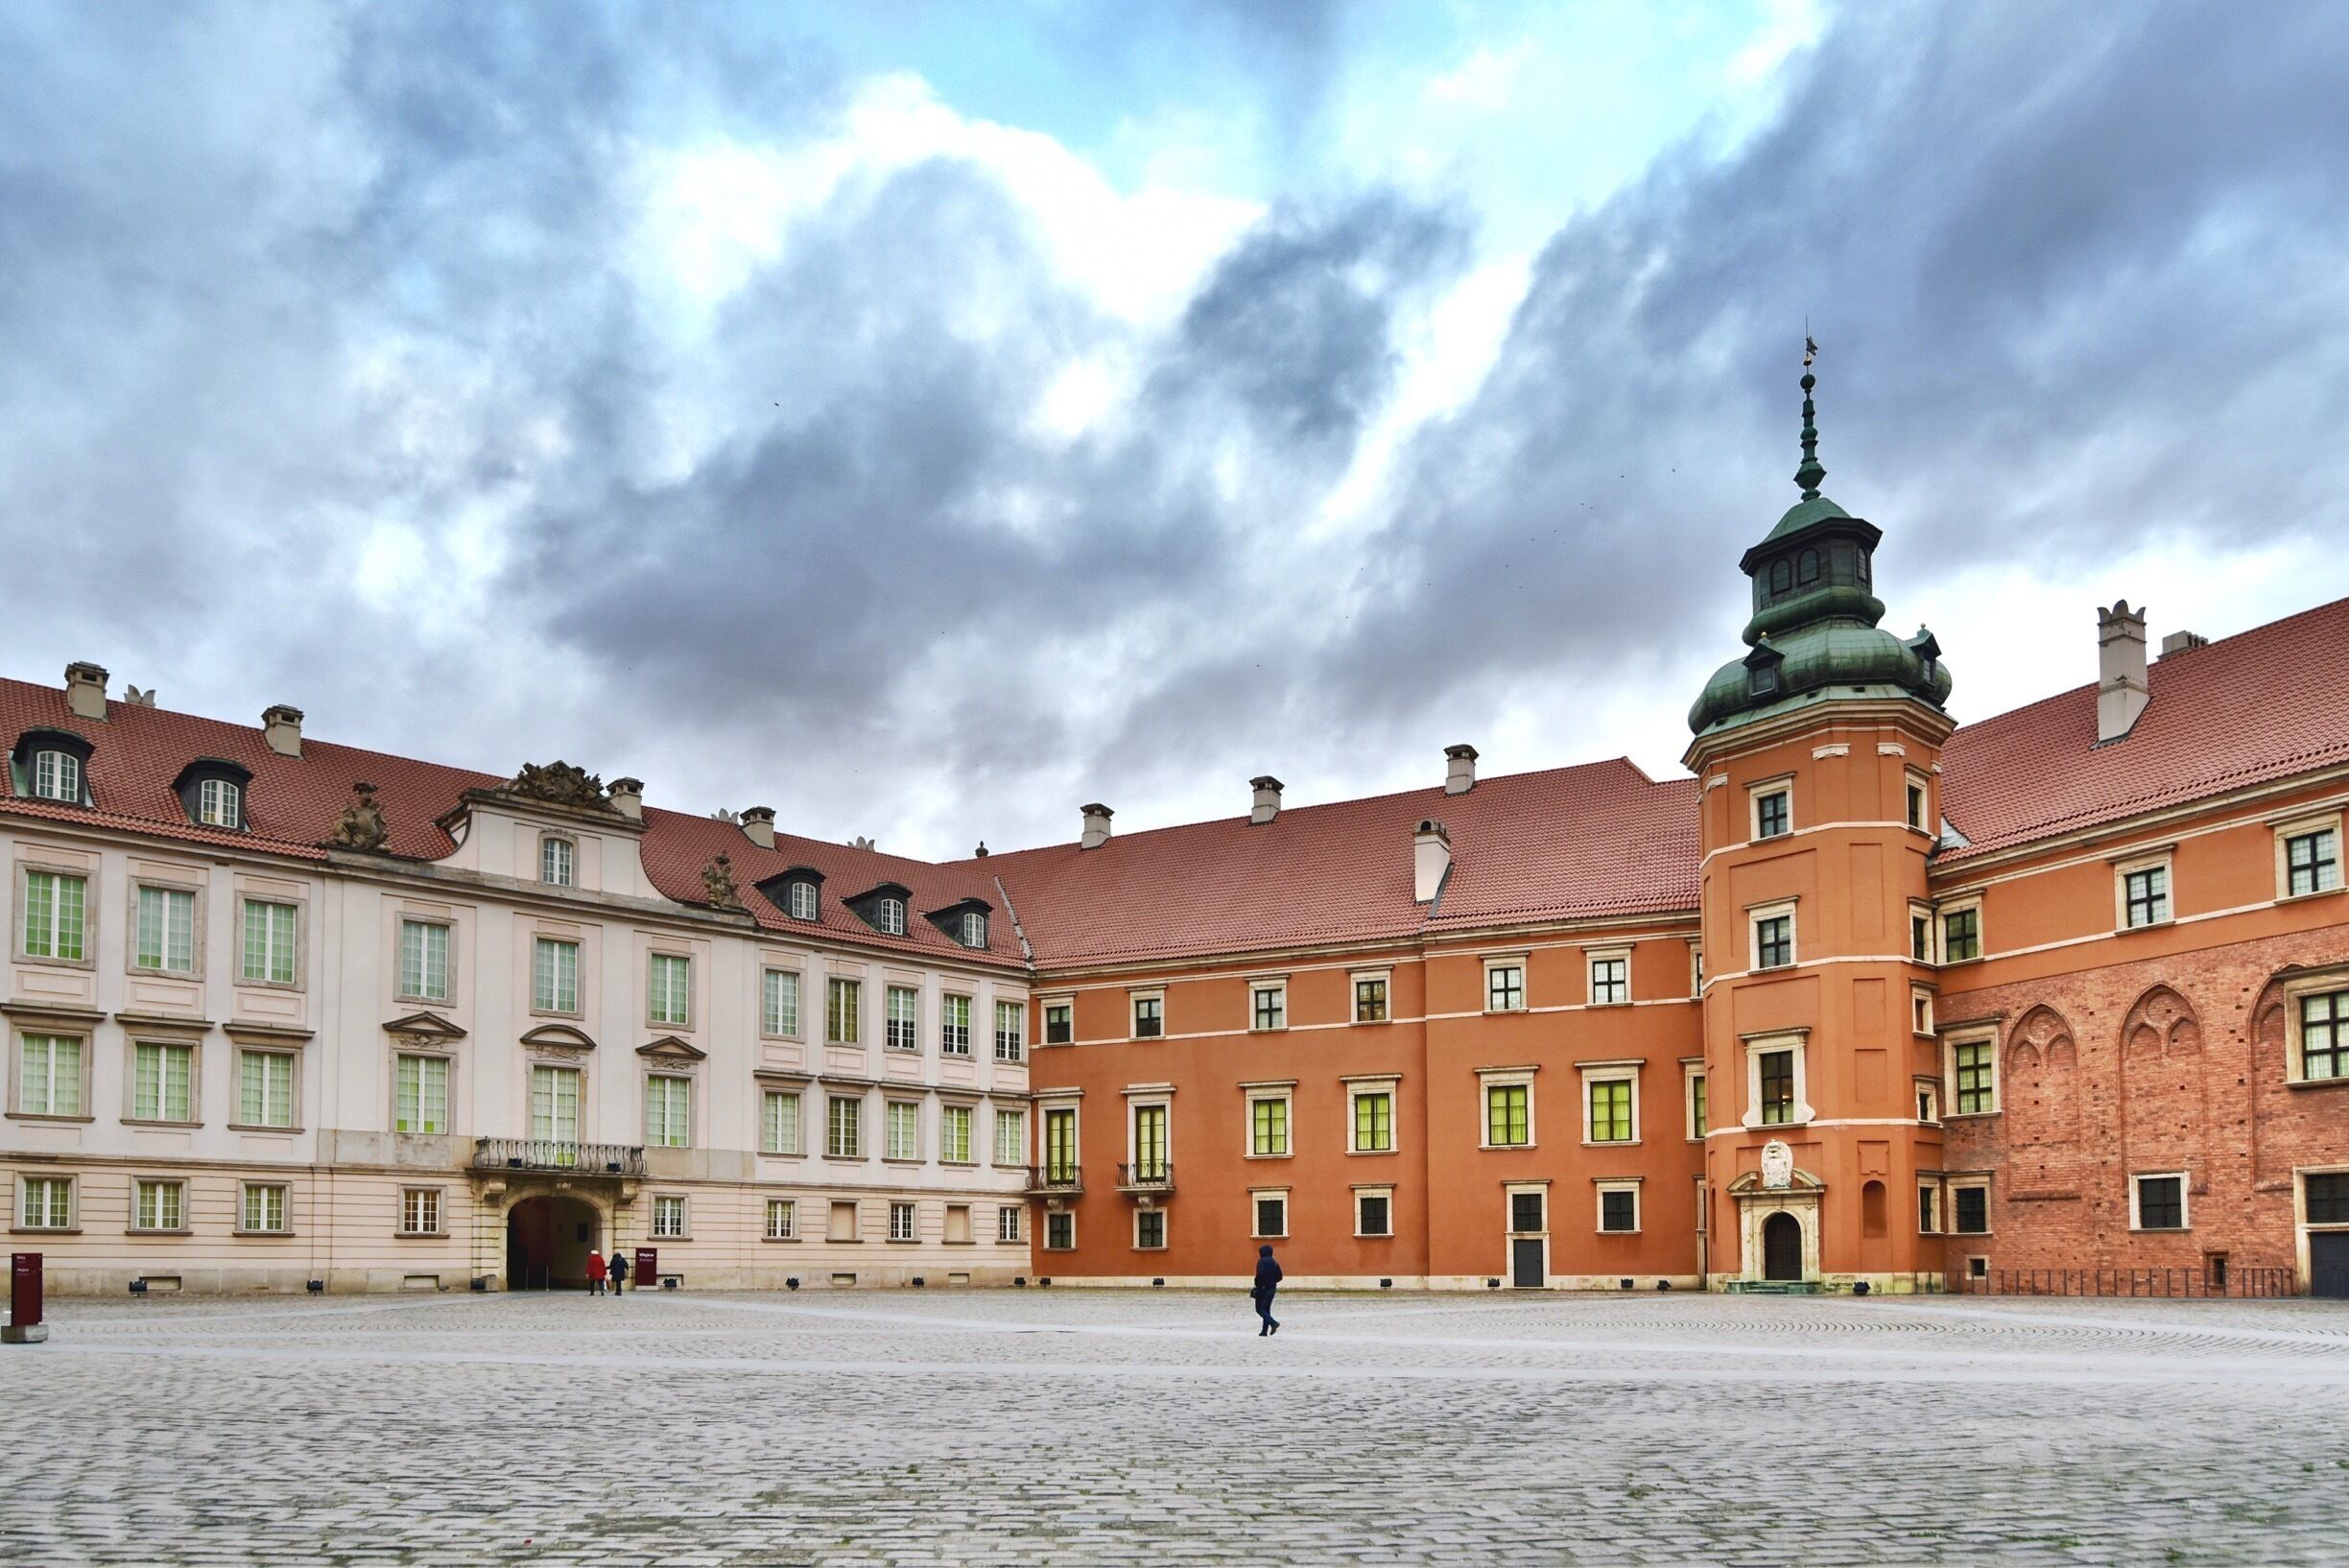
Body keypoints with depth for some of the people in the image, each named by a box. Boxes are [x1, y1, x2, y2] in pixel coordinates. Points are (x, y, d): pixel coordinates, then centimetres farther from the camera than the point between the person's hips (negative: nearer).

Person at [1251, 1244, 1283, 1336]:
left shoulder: (1262, 1261, -12)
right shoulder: (1274, 1262, 10)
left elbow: (1260, 1274, -24)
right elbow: (1279, 1277, 10)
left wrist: (1258, 1284, -10)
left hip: (1263, 1288, -7)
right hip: (1272, 1288, 7)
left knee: (1260, 1309, -1)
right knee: (1266, 1309, 13)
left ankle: (1273, 1322, -19)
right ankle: (1264, 1331, 12)